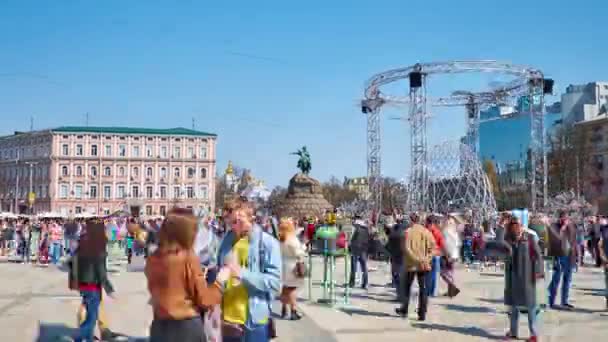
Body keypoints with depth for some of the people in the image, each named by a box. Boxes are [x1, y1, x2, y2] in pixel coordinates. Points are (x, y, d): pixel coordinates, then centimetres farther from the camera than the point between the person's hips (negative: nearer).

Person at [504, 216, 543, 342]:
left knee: (530, 303, 2)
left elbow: (537, 254, -7)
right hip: (512, 274, 4)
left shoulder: (530, 237, -6)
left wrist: (538, 271, -14)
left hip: (526, 274, -4)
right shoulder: (508, 238, 4)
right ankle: (513, 332, 23)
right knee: (513, 302, 13)